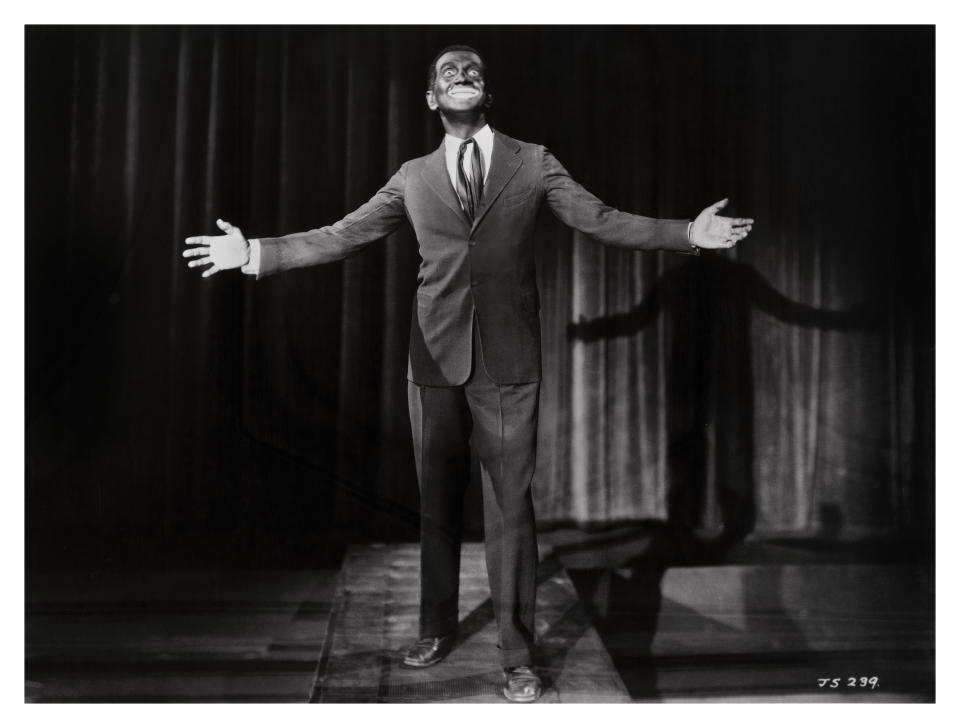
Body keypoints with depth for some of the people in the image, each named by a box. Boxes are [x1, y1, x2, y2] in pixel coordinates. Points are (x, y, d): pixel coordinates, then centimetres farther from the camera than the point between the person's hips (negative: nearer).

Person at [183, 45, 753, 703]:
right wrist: (256, 252, 5)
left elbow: (602, 220, 3)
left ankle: (518, 656, 10)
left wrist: (688, 233, -8)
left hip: (509, 363, -2)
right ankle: (437, 630, 29)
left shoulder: (533, 163, 8)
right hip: (436, 359, 2)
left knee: (510, 508, 0)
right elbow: (342, 236, 11)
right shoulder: (413, 177, 11)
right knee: (437, 503, 12)